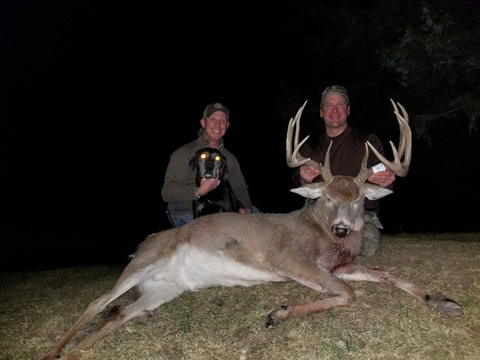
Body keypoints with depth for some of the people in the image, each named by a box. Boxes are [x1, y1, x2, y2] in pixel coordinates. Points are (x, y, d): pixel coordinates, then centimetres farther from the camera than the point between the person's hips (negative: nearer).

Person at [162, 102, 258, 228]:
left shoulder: (229, 158, 11)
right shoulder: (183, 154, -9)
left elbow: (240, 190, 17)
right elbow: (167, 192, -18)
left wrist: (245, 209, -6)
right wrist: (200, 191, -30)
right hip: (186, 215, -6)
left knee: (254, 212, -5)